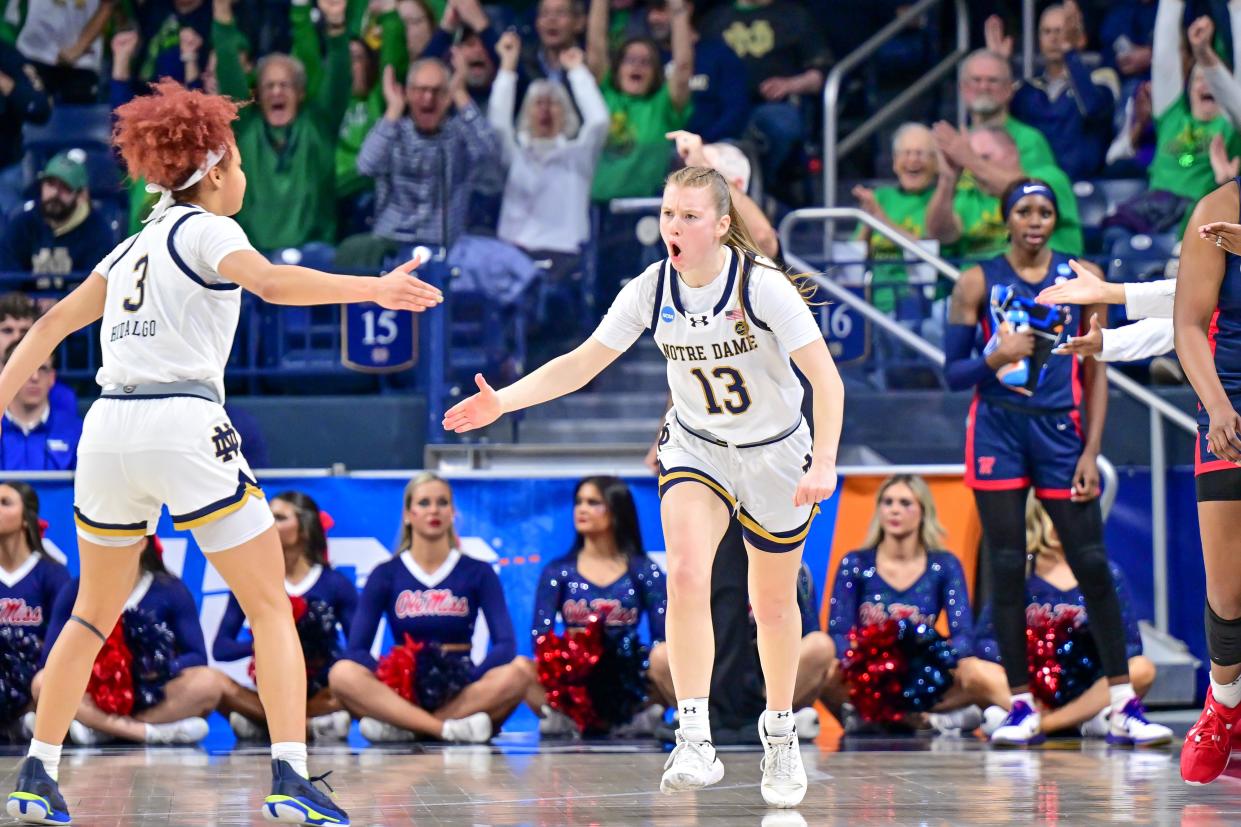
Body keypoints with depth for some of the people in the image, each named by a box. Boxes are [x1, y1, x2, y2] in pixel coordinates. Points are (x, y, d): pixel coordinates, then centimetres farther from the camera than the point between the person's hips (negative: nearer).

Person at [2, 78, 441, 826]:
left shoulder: (134, 246, 21)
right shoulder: (205, 231, 0)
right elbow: (272, 282, -20)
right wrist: (372, 288, -28)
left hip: (109, 428, 7)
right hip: (185, 427, -7)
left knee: (95, 613, 20)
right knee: (272, 608, -2)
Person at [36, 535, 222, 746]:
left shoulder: (171, 590, -2)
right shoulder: (75, 591, 0)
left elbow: (197, 657, -5)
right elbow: (50, 658, -4)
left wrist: (161, 671, -24)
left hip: (155, 698, -1)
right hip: (96, 700, 1)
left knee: (207, 683, -28)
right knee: (44, 682, -27)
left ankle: (97, 727, -24)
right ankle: (158, 733, -34)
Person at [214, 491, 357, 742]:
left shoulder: (336, 585, 4)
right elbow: (220, 648, -2)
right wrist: (258, 646, -22)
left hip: (321, 693, -1)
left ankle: (259, 720, -21)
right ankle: (312, 725, -24)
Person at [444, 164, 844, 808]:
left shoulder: (762, 286, -24)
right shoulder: (651, 291, -13)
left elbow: (825, 378, -23)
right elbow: (581, 364, -6)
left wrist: (824, 463, -35)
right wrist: (502, 401, -19)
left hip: (775, 453, -2)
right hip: (695, 447, 2)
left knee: (773, 604, 12)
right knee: (685, 574, -23)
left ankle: (780, 736, 35)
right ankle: (694, 741, -26)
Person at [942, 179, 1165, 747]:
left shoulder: (1082, 279, 5)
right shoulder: (977, 283, 3)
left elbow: (1096, 374, 6)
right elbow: (953, 373, 3)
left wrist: (1090, 453, -2)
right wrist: (994, 359, -17)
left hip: (1060, 430, 0)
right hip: (997, 430, 0)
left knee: (1092, 565, -4)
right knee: (1007, 568, -2)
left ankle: (1124, 705, 0)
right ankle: (1021, 708, 2)